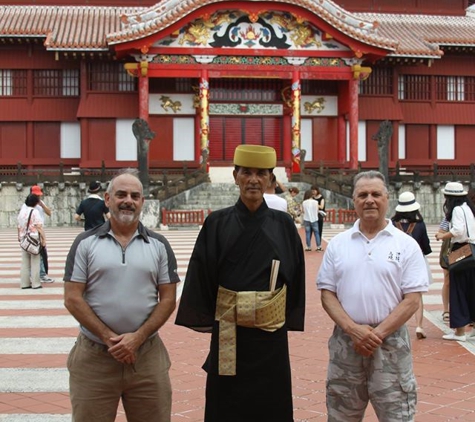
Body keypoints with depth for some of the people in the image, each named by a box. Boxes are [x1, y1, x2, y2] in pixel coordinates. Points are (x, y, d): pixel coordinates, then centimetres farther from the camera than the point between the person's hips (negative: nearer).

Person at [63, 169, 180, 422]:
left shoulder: (158, 245, 6)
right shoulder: (86, 243, 2)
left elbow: (168, 299, 3)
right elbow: (72, 298, -3)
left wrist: (137, 337, -10)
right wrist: (108, 337, -11)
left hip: (147, 355, 1)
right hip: (94, 356, -1)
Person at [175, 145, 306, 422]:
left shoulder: (283, 225, 0)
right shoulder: (217, 223, -2)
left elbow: (295, 275, 5)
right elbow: (201, 275, -1)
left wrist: (290, 319, 3)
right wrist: (204, 319, -3)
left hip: (271, 336, 0)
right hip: (228, 335, 0)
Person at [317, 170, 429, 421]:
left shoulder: (406, 245, -1)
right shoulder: (337, 244, 6)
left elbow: (412, 300, -5)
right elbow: (327, 294, 4)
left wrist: (378, 333, -14)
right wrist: (353, 329, -11)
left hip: (391, 343, -2)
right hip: (345, 343, 3)